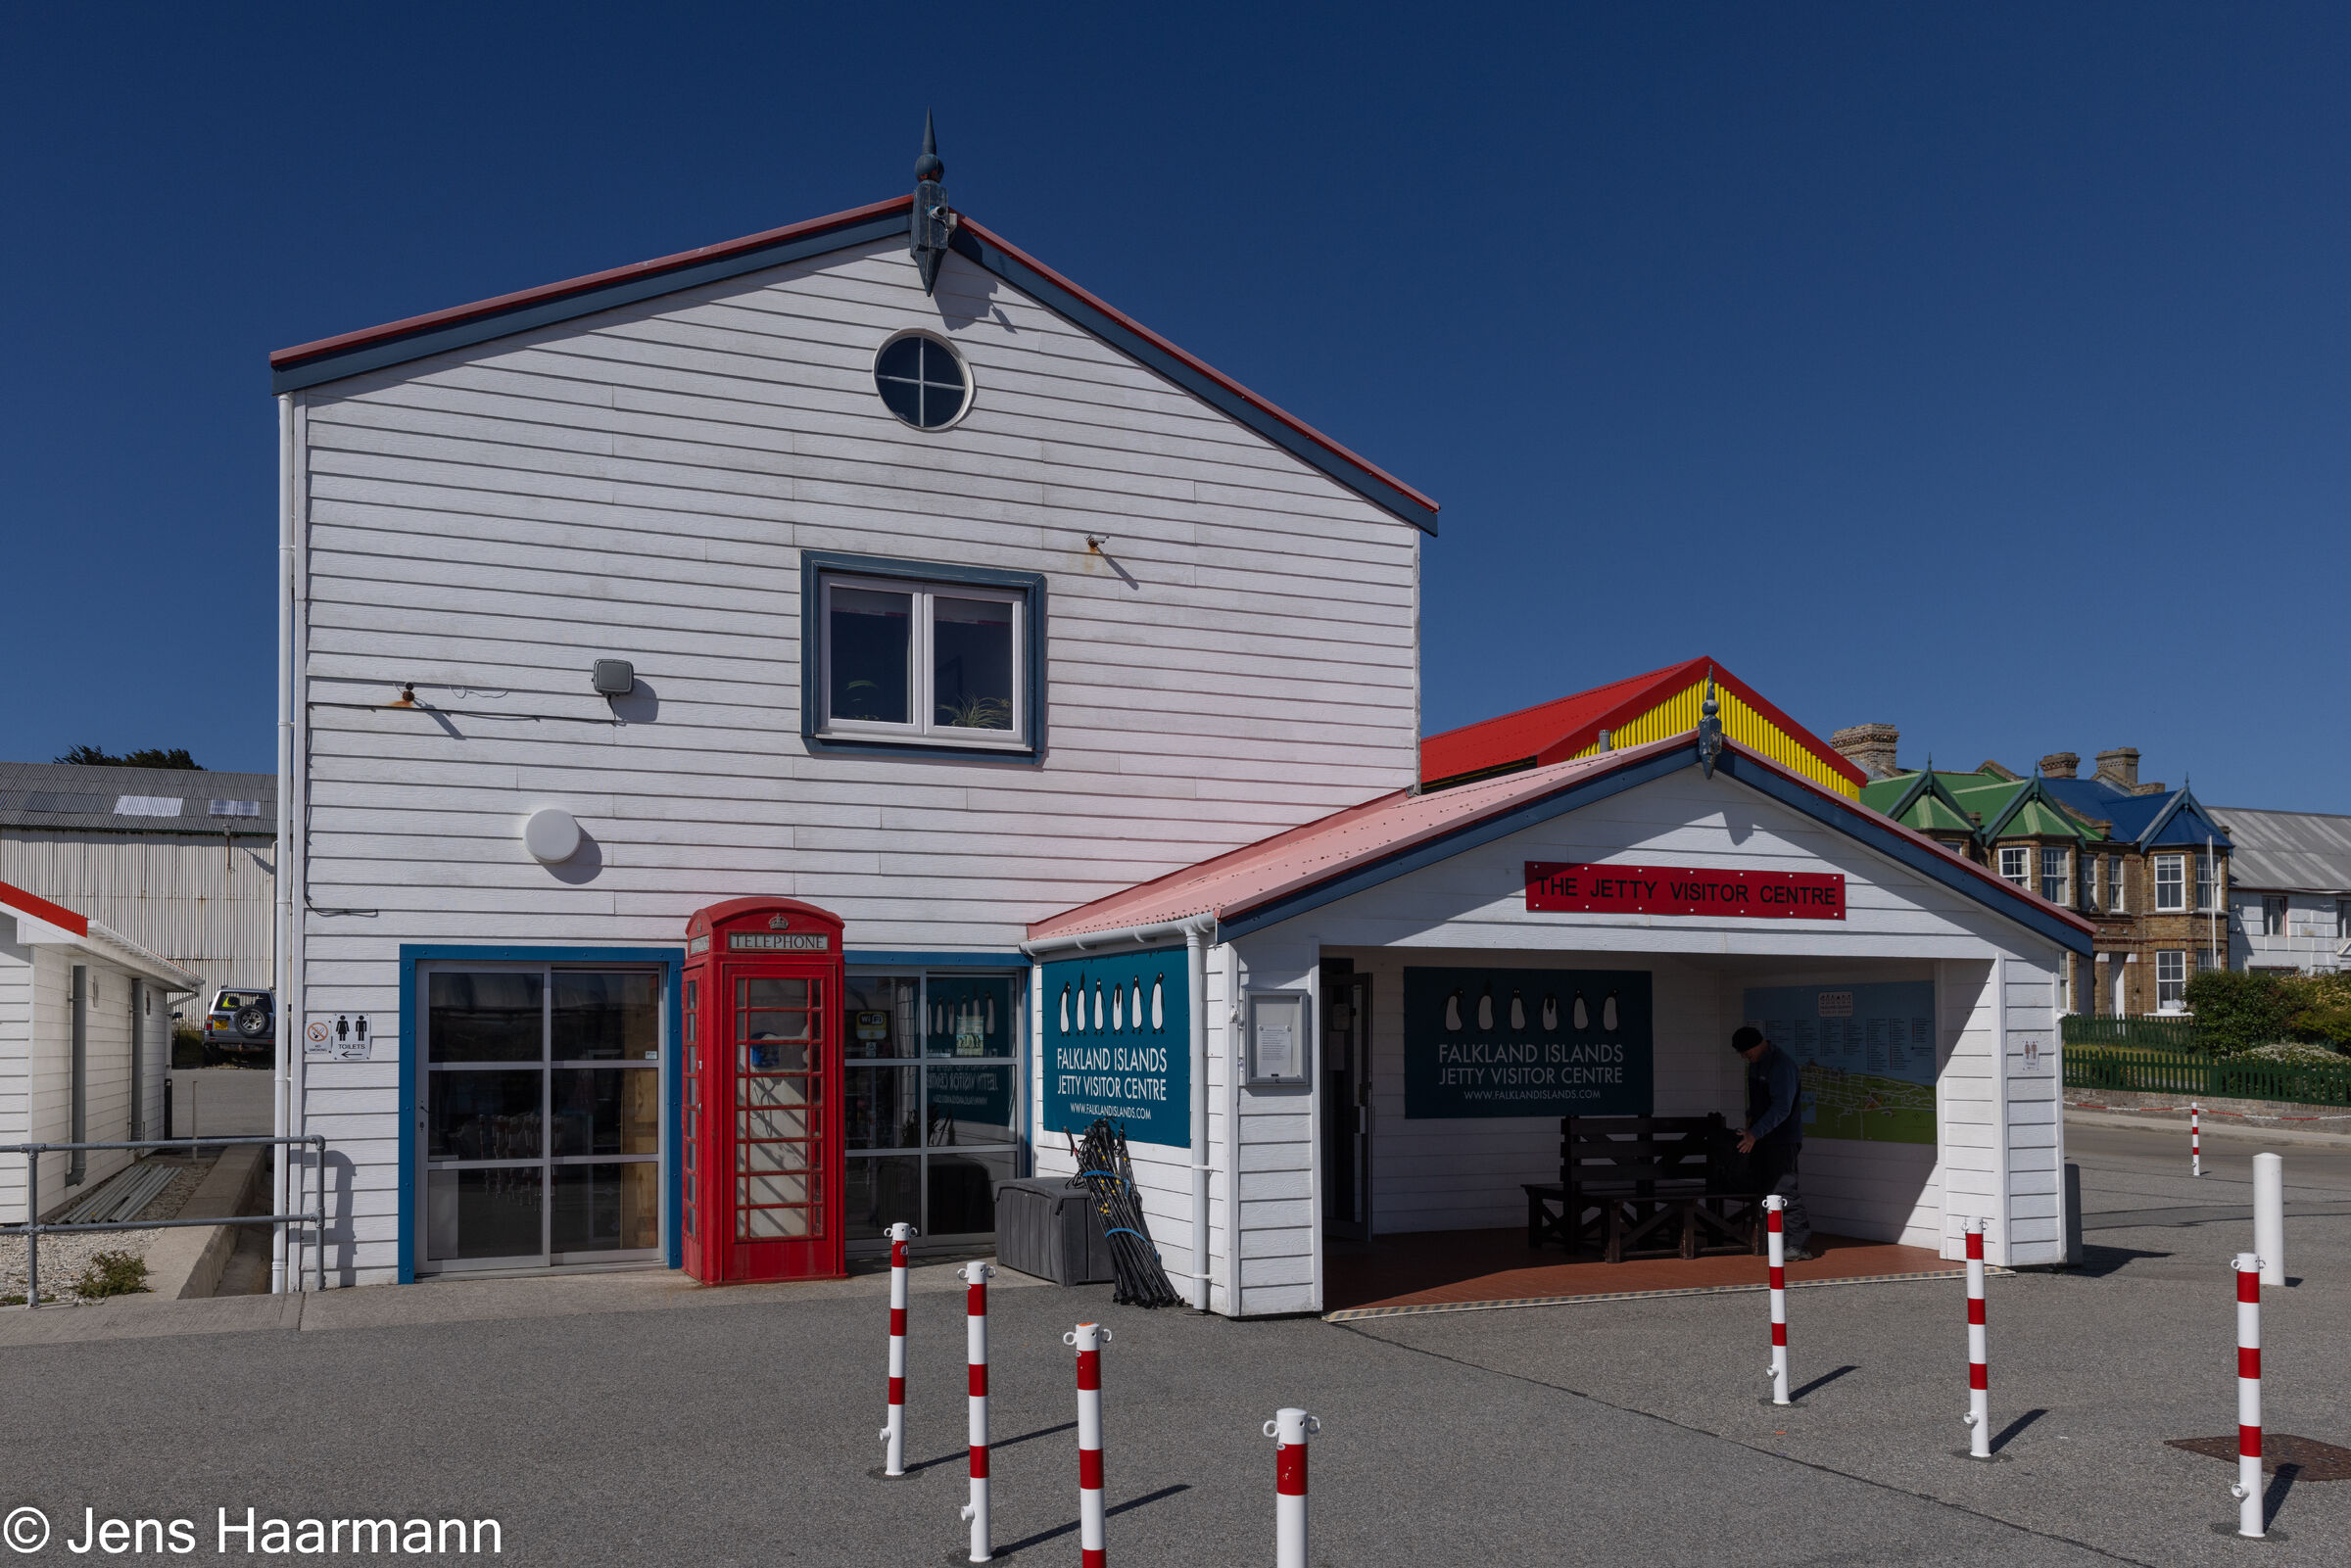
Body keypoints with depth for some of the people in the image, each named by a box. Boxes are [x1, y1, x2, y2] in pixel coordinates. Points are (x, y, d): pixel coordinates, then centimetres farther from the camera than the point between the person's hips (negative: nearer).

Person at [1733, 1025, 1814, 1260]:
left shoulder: (1782, 1065, -19)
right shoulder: (1756, 1063, 12)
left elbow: (1782, 1108, -25)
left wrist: (1755, 1133, -30)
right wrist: (1751, 1117, 15)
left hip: (1783, 1139, -10)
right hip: (1762, 1137, 10)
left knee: (1784, 1190, -12)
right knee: (1757, 1187, 11)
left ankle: (1799, 1247, -7)